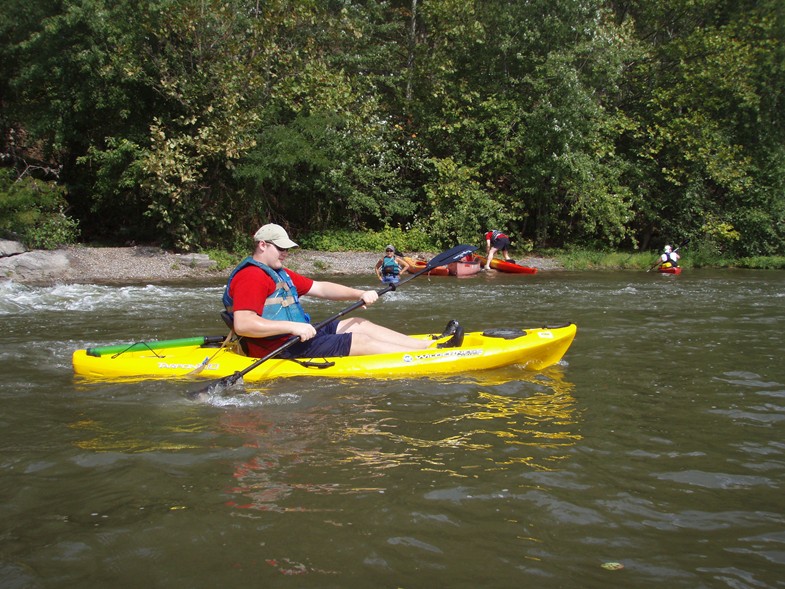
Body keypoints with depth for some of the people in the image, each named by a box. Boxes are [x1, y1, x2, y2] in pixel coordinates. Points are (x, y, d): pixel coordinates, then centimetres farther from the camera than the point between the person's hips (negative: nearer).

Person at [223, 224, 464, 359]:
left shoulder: (280, 274, 18)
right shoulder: (250, 277, -15)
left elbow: (320, 288, 16)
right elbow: (243, 325, -28)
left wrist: (360, 294, 3)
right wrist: (292, 326, -31)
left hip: (298, 336, 10)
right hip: (280, 350, -10)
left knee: (357, 325, 7)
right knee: (360, 341, -11)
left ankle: (433, 344, 3)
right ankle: (435, 354, -7)